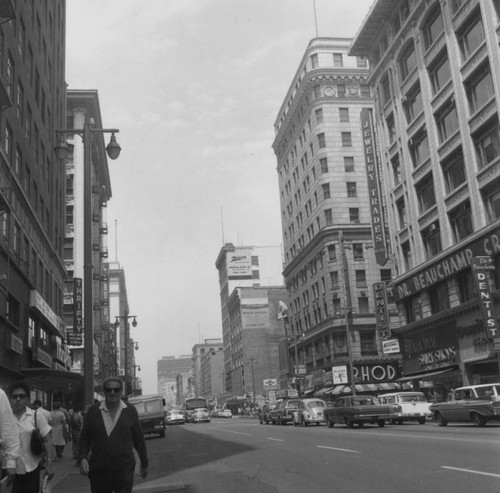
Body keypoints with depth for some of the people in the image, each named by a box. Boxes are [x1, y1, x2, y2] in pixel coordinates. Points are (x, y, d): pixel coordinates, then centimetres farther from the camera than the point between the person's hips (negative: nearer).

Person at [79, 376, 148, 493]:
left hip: (124, 471, -1)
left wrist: (144, 464, 13)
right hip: (98, 471, 1)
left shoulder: (130, 411, 2)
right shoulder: (93, 411, 3)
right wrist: (83, 458, -8)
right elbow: (84, 437, 8)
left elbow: (139, 439, 8)